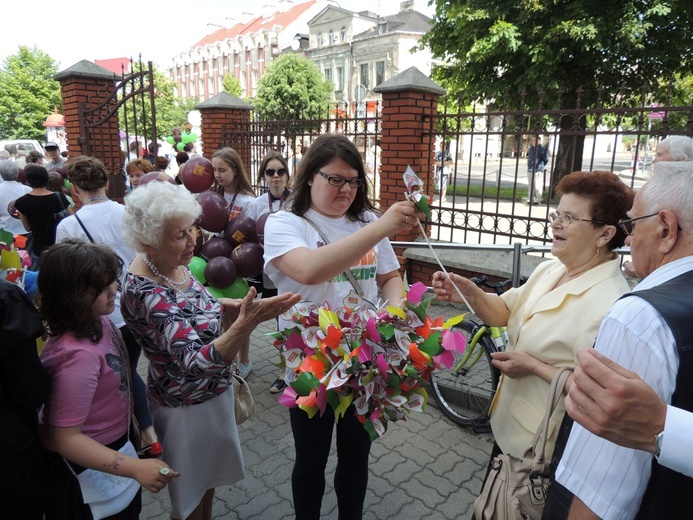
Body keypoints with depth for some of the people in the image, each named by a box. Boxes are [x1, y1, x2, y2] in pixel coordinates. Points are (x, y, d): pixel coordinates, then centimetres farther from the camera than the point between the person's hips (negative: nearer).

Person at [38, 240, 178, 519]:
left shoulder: (96, 320, -9)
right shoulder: (78, 354, -36)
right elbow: (66, 438, -30)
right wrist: (136, 467, -34)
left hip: (114, 446, 8)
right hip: (93, 464, -8)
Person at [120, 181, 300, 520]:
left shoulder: (173, 264, -7)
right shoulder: (144, 292, -32)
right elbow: (196, 362, -39)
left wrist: (222, 305, -3)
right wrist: (246, 324, -53)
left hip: (213, 391, 8)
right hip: (186, 406, -8)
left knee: (209, 476, 30)